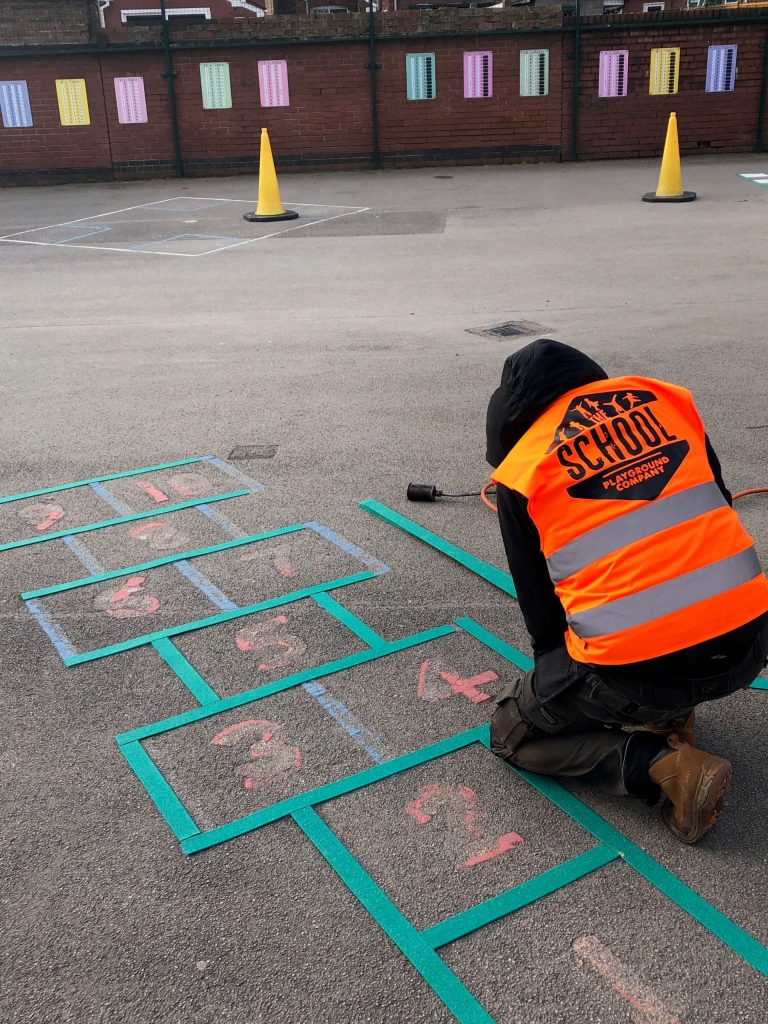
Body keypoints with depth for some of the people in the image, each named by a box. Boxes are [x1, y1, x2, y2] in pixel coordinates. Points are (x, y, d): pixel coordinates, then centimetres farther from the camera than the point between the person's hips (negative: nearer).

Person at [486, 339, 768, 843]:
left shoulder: (520, 469, 3)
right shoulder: (663, 396, 11)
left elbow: (538, 601, 11)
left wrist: (553, 667, 32)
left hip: (638, 671, -5)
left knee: (513, 730, 19)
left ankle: (663, 768, 1)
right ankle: (673, 718, 23)